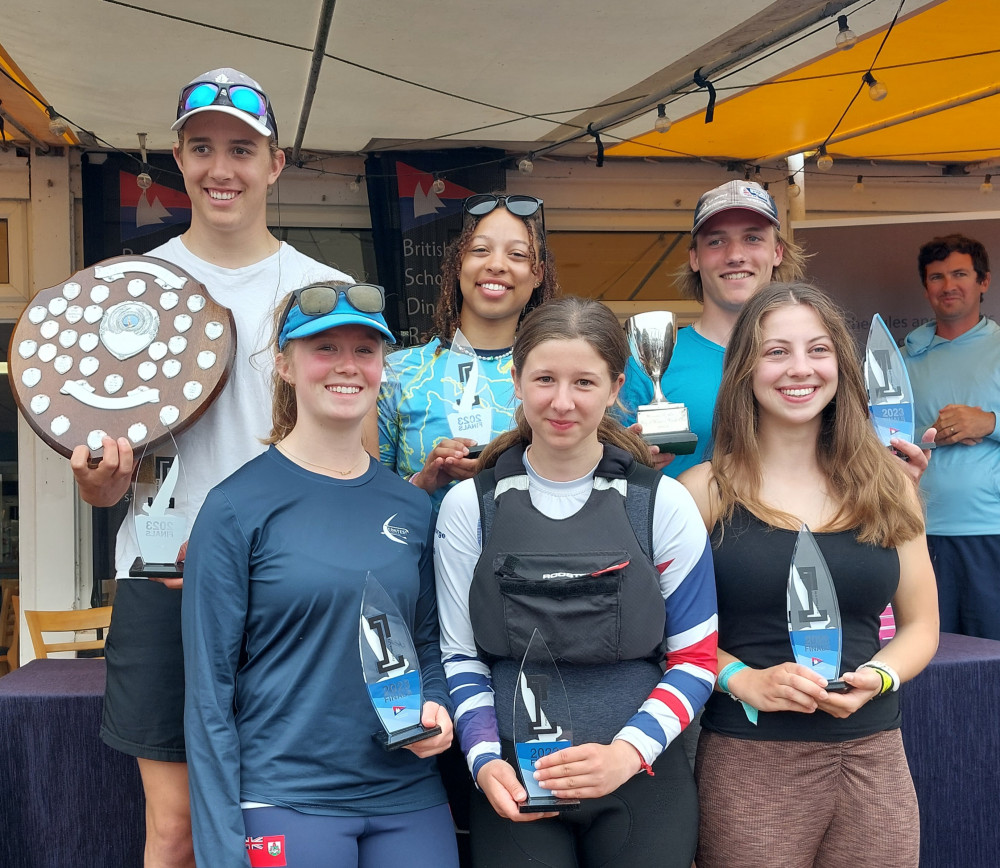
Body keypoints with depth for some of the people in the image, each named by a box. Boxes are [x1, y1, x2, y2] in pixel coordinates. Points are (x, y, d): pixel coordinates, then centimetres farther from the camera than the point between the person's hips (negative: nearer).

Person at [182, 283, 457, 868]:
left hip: (409, 797, 4)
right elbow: (210, 688, -9)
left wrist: (435, 707, -5)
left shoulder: (412, 508, 4)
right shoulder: (237, 508, -8)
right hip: (283, 799, -4)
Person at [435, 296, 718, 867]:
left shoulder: (662, 504, -3)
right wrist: (485, 759, -11)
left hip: (641, 781, 0)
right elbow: (461, 655, 3)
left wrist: (627, 752, -14)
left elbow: (695, 658, -1)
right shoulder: (470, 506, 0)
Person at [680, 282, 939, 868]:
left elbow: (921, 626, 11)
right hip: (747, 762, -3)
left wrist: (875, 677, -7)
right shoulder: (707, 490, -3)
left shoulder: (888, 486, 5)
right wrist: (742, 679, -18)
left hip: (874, 759, 3)